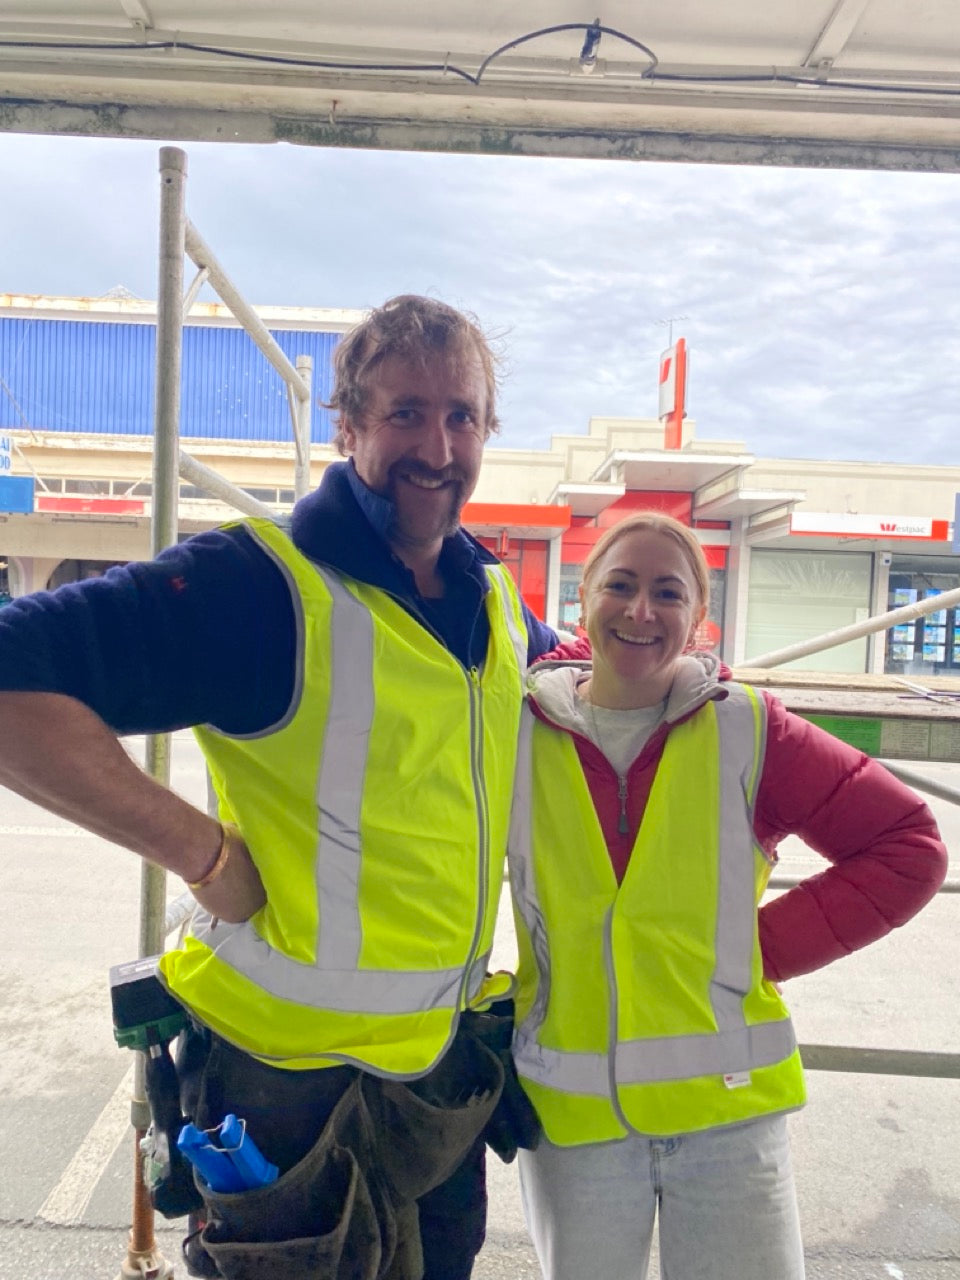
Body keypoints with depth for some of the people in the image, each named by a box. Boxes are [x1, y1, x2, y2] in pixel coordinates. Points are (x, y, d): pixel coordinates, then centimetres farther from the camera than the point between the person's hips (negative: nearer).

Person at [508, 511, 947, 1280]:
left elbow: (908, 847, -2)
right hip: (569, 1111, 1)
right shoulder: (521, 730, -4)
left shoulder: (747, 729, -7)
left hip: (726, 1105, -1)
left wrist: (770, 946, -9)